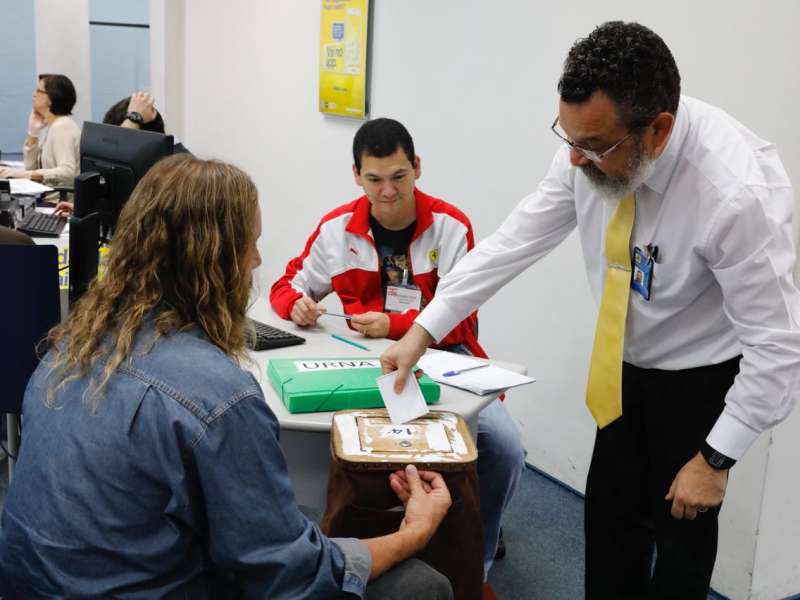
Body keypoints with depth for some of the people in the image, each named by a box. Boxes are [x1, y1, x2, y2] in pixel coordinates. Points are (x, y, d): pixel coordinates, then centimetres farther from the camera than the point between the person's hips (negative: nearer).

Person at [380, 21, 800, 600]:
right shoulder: (594, 148, -18)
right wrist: (423, 331, -13)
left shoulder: (738, 190, -34)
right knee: (610, 513, 14)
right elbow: (515, 240, -10)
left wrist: (716, 459, -19)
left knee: (681, 524, 9)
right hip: (625, 367, 5)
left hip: (703, 378, -5)